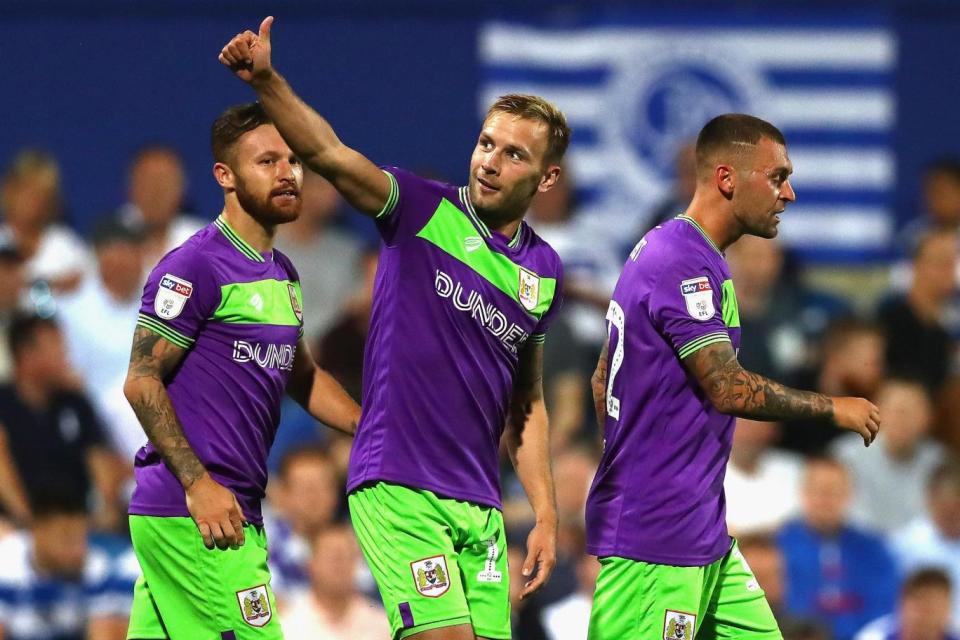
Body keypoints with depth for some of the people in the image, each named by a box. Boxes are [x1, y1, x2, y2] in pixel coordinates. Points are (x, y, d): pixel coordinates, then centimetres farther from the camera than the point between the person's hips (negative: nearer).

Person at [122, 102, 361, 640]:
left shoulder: (280, 274, 18)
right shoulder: (196, 266, -10)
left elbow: (303, 377, 32)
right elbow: (142, 381, -13)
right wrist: (198, 483, -19)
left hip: (232, 512, 9)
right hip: (189, 514, -9)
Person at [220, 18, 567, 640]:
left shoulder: (544, 269, 13)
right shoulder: (425, 211, -2)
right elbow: (328, 152, -18)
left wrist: (546, 515, 15)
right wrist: (266, 80, -34)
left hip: (480, 506, 6)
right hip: (397, 489, -6)